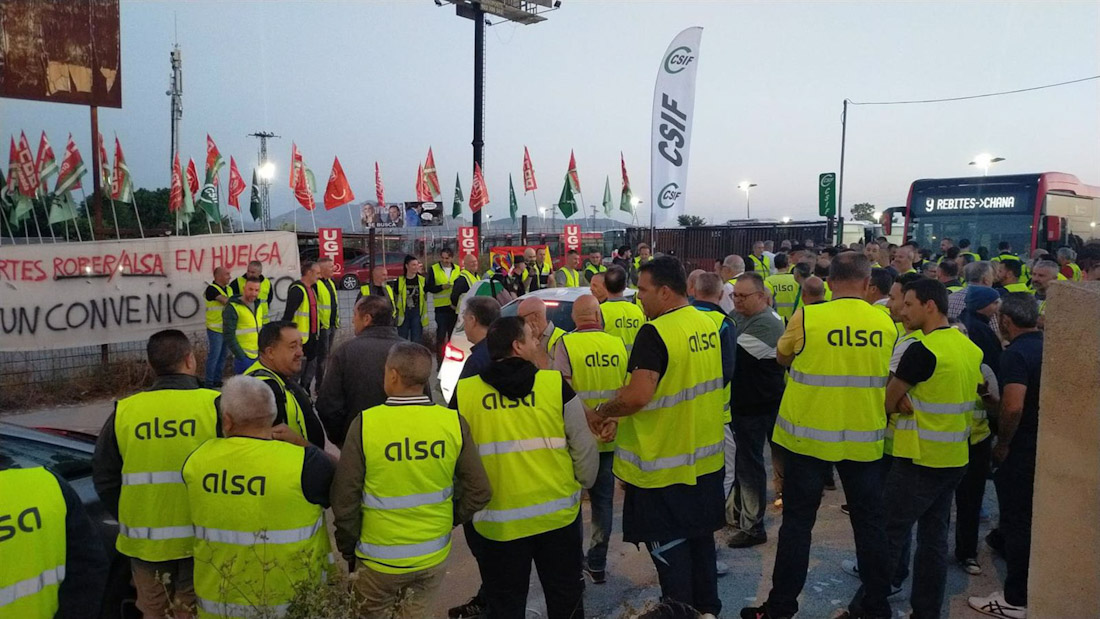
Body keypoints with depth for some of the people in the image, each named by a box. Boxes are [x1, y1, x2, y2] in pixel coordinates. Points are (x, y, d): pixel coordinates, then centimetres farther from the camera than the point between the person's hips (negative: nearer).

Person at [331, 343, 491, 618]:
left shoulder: (365, 423, -18)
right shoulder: (453, 422, -13)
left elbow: (344, 497, -13)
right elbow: (479, 491, -7)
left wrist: (348, 548, 3)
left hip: (379, 560, -2)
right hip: (434, 555, 2)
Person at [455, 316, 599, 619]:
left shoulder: (464, 392, -6)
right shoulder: (556, 385, -9)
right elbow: (583, 446, -3)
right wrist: (583, 484, 15)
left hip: (497, 521, 0)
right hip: (557, 514, 0)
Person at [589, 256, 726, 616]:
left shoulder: (655, 332, -23)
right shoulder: (706, 324, 3)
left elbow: (638, 395, -31)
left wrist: (601, 412, -14)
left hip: (665, 463, -8)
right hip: (705, 456, 8)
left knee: (668, 546, 7)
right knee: (700, 538, 21)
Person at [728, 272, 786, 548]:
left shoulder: (765, 325, -22)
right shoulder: (743, 318, 10)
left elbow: (731, 354, -27)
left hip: (757, 407, -9)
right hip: (742, 402, 9)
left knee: (749, 464, -1)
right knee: (741, 461, 18)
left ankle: (752, 527, 11)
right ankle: (740, 515, 33)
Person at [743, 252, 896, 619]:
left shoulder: (807, 317, -13)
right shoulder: (886, 324, -2)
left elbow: (782, 358, 5)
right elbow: (889, 378, 12)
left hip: (810, 435, -2)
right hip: (865, 438, 3)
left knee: (798, 521, 7)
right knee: (870, 522, 15)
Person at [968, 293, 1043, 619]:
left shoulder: (1016, 353, -21)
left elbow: (1013, 408, -29)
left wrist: (1002, 444, -14)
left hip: (1021, 453, -8)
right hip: (1047, 449, 8)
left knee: (1017, 525, 3)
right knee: (1037, 522, 20)